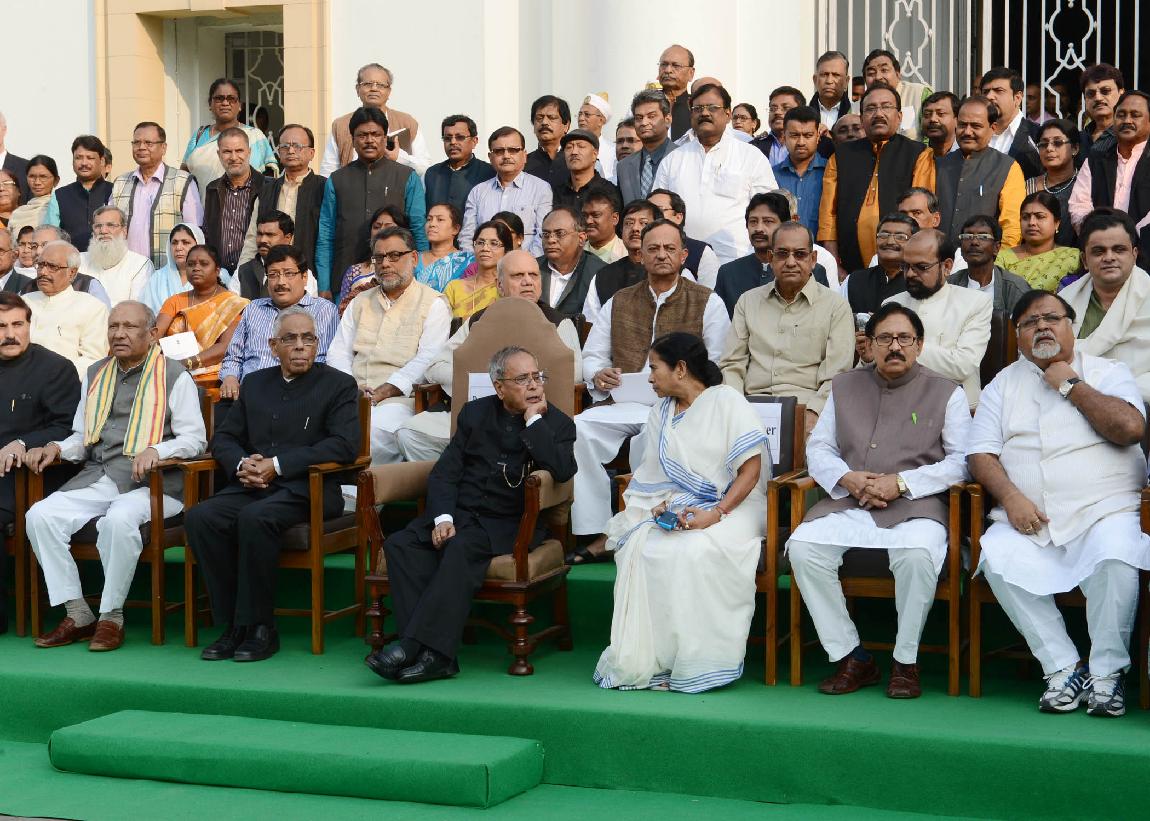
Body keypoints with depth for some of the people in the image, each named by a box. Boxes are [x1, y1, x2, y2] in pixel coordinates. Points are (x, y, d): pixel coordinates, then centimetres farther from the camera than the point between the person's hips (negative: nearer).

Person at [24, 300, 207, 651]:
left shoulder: (174, 376, 4)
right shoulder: (95, 375, 22)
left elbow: (194, 438, -3)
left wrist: (155, 451, -21)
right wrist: (56, 449, 4)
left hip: (150, 483, -6)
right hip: (95, 478, 6)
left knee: (119, 520, -37)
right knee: (40, 515, -19)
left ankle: (112, 617, -20)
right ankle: (77, 614, -11)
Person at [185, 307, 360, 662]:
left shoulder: (338, 385, 5)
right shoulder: (255, 383, 21)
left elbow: (344, 444, -9)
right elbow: (223, 437, 21)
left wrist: (277, 465, -14)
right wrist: (241, 463, -5)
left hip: (307, 490, -5)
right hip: (253, 486, 5)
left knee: (254, 518, -35)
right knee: (199, 517, -24)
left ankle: (260, 627, -23)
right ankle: (232, 625, -17)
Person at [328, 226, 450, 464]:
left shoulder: (433, 304, 7)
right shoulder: (361, 303, 25)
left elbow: (427, 360, -6)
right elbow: (338, 353, 18)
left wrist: (384, 392, -15)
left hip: (399, 399, -4)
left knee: (375, 430, -37)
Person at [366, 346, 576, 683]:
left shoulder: (557, 424, 5)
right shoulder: (475, 413, 14)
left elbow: (562, 470, -16)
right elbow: (445, 472, 8)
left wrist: (533, 420, -11)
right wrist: (443, 517, -9)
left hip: (509, 526, -4)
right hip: (460, 514, 4)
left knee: (462, 548, -35)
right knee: (400, 545, -23)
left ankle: (414, 646, -38)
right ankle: (435, 655, -35)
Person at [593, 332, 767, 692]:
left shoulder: (727, 402, -2)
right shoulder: (660, 412, 17)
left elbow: (750, 471, -8)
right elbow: (652, 476, 17)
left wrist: (716, 514, -20)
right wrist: (661, 504, -6)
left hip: (729, 506, -5)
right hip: (675, 508, 5)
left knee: (694, 552, -36)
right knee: (640, 548, -27)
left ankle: (693, 662, -25)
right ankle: (645, 660, -25)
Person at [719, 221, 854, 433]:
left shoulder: (836, 306, 9)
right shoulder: (748, 301, 20)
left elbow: (837, 376, 0)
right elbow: (731, 366, 16)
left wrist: (813, 412, -17)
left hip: (807, 406, -2)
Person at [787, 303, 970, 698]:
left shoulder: (945, 392, 9)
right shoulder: (844, 387, 20)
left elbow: (961, 460, 0)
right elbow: (818, 447, 16)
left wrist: (901, 482, -11)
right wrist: (847, 479, -6)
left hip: (915, 505, -3)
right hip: (848, 503, 3)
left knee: (918, 553, -37)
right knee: (802, 546, -26)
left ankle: (905, 662, -15)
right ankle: (850, 658, -15)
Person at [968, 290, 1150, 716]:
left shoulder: (1107, 372, 12)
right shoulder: (1004, 384, 19)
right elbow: (980, 453, 8)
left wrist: (1072, 385, -2)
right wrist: (1011, 497, -10)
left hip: (1104, 511, -2)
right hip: (1028, 520, 2)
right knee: (997, 557, -28)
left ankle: (1107, 673, -17)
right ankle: (1062, 668, -18)